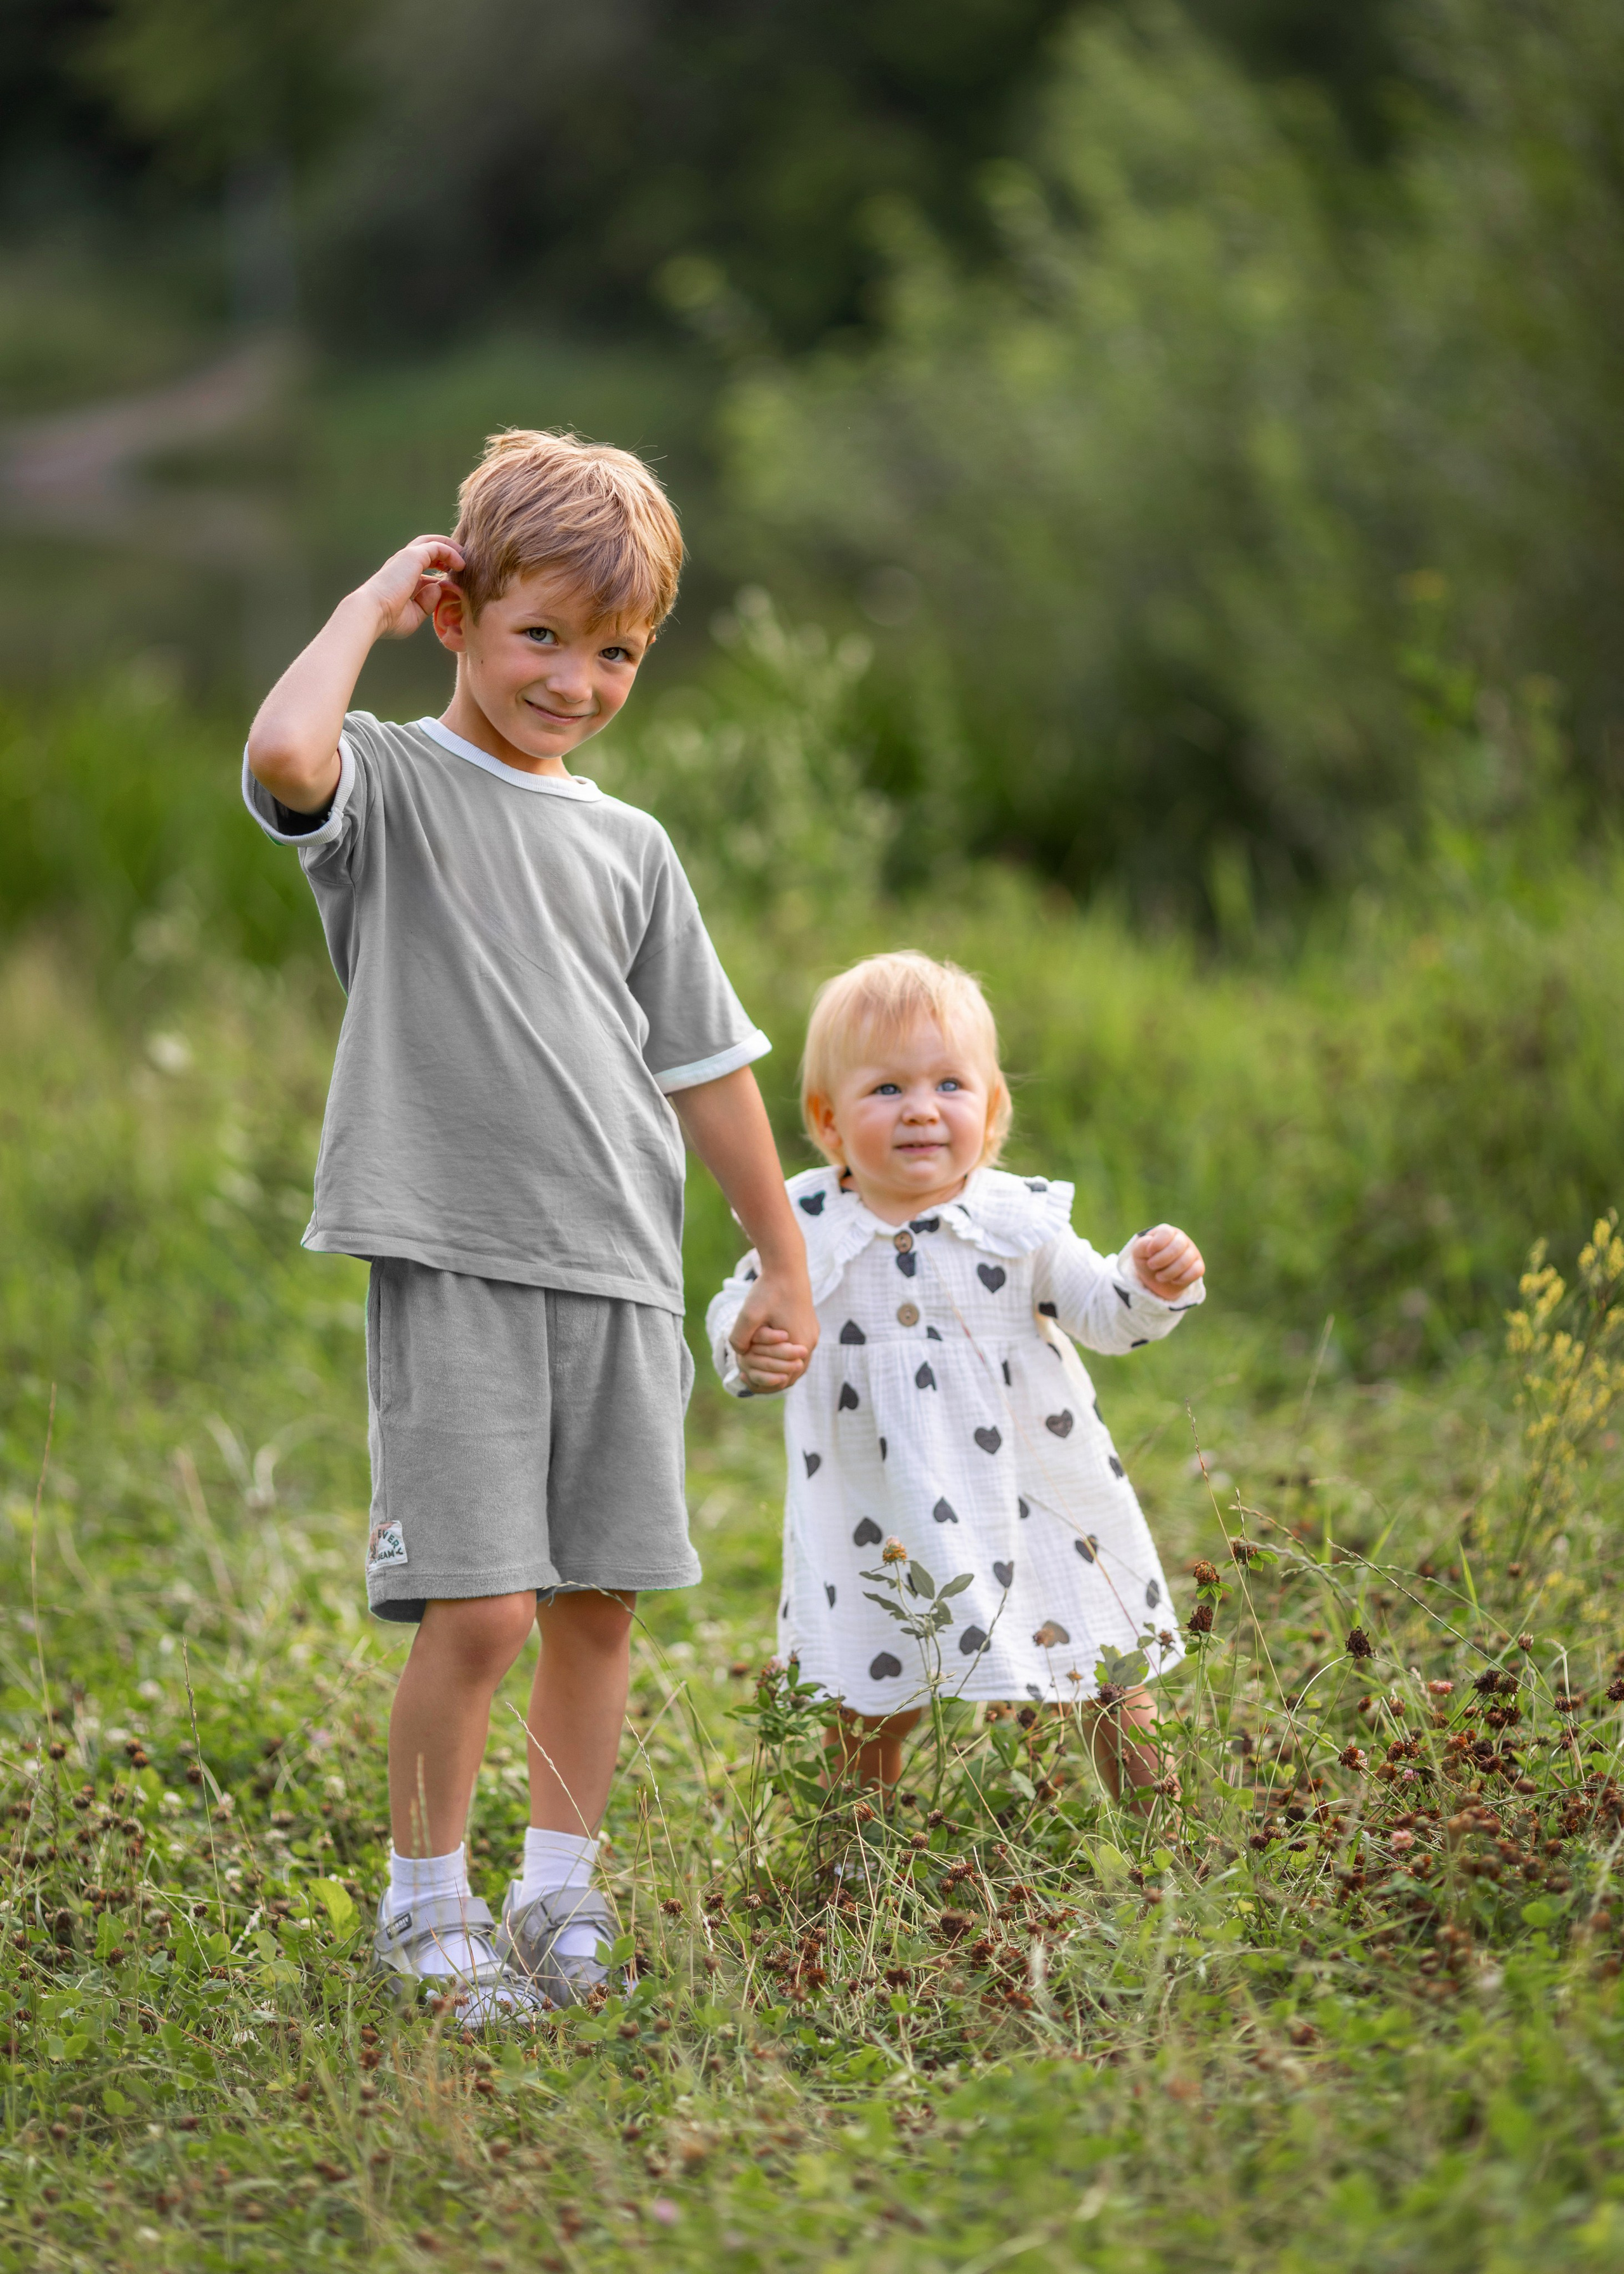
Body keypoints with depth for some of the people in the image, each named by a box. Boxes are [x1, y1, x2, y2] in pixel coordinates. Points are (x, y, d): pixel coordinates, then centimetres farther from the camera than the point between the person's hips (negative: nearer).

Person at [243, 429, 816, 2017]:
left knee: (599, 1603, 6)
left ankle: (558, 1896, 20)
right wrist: (370, 606, -9)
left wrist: (784, 1262, 18)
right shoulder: (392, 787, -1)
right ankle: (423, 1906, 7)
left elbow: (707, 1065, 19)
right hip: (452, 1267, -5)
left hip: (621, 1281, 5)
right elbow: (283, 753, -26)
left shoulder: (629, 848, 15)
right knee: (478, 1607, -11)